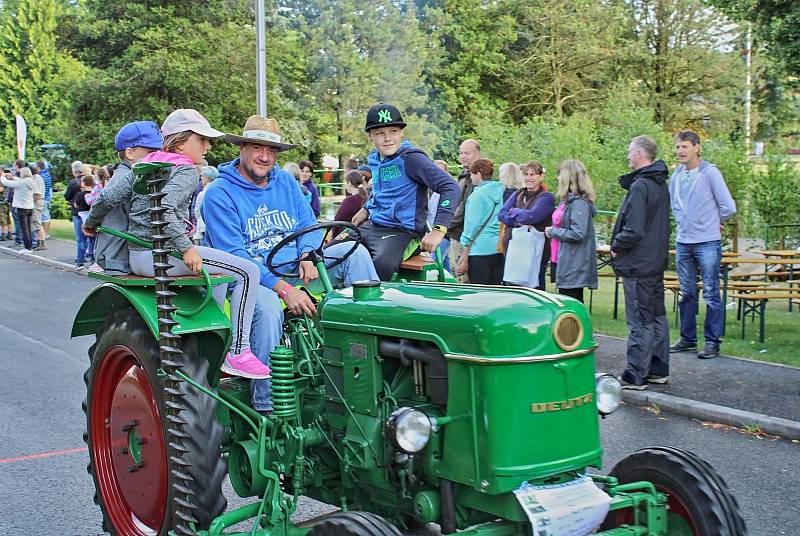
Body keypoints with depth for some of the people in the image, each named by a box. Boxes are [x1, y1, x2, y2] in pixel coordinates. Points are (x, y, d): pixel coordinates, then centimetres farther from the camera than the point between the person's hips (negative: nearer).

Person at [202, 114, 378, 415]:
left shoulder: (286, 182, 12)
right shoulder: (219, 194, -8)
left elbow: (310, 226, 12)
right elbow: (234, 255, -17)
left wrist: (308, 255, -14)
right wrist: (283, 289, -27)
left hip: (293, 269, 6)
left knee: (355, 252, -7)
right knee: (267, 306, -40)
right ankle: (266, 405, -33)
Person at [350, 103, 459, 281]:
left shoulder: (410, 158, -13)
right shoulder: (374, 159, 11)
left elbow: (450, 187, -20)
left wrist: (438, 229, -27)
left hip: (403, 231, -8)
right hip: (372, 226, 8)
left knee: (382, 264, -37)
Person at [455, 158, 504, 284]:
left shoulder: (478, 195, -9)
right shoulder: (501, 192, 9)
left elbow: (472, 225, -9)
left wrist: (464, 256, -6)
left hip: (480, 250, -7)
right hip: (499, 249, 7)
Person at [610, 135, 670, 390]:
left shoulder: (639, 187, -19)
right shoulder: (661, 185, 11)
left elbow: (633, 230, -24)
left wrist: (616, 246, -9)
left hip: (637, 265, -9)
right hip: (657, 263, 9)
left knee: (639, 321, -4)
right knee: (657, 317, 14)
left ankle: (636, 376, 3)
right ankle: (658, 369, 23)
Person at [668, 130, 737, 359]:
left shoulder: (710, 173, -11)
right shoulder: (676, 175, 7)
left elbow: (728, 207, -10)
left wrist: (714, 223, 4)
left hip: (707, 243, -6)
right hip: (683, 242, 6)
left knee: (711, 294, -2)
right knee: (686, 293, 13)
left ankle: (713, 342, 5)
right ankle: (688, 338, 24)